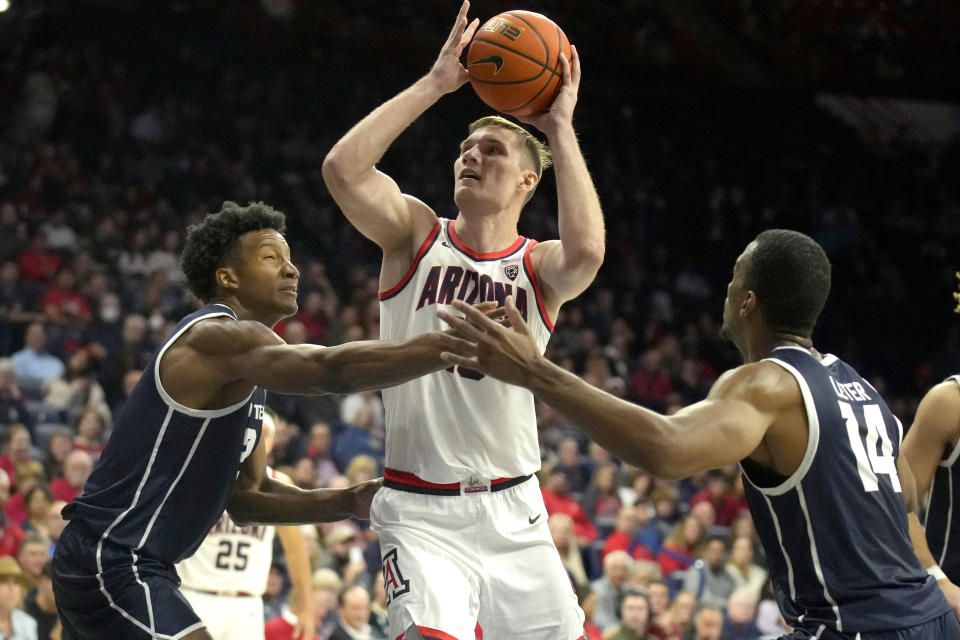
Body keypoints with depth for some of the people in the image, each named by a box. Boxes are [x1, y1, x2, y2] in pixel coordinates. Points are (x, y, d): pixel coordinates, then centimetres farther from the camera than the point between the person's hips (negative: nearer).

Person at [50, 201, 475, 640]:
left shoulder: (244, 383, 17)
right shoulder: (216, 337, -16)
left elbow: (245, 498, 18)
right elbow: (331, 369, -32)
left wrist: (350, 502, 4)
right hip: (113, 565, -12)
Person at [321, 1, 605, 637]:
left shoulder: (538, 267, 1)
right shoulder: (417, 233, 2)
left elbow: (586, 252, -25)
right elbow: (342, 168, -16)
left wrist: (561, 128, -17)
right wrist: (436, 83, -14)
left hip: (512, 511, 2)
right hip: (422, 512, -2)